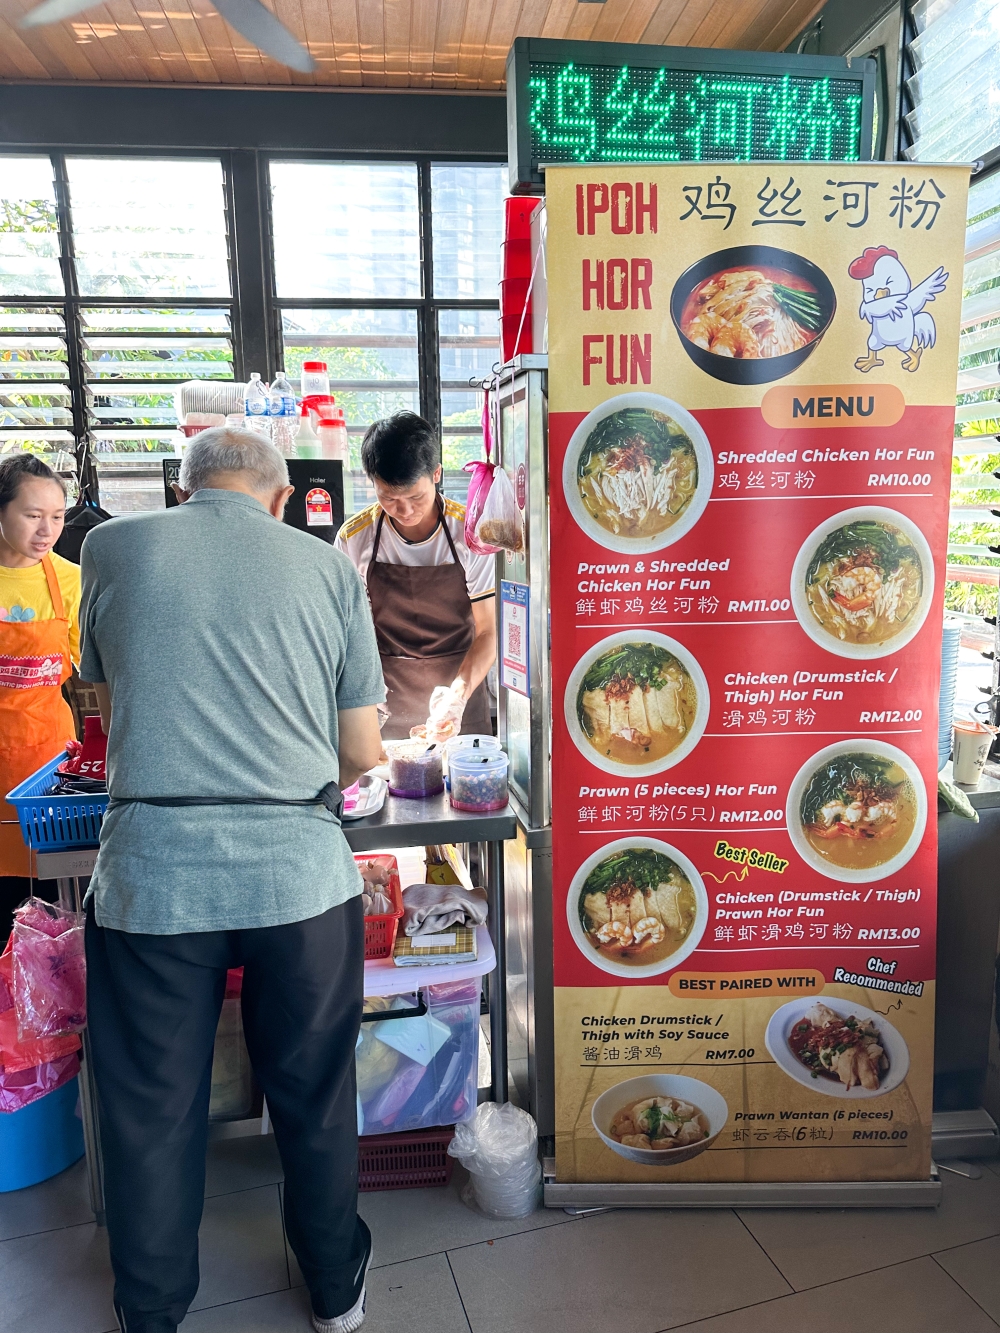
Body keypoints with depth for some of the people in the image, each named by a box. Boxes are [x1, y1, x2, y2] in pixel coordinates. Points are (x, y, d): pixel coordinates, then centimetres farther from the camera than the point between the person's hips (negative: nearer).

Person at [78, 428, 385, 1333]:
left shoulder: (112, 547, 4)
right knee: (314, 1096, 19)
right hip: (301, 874, 1)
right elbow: (363, 752, 4)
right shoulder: (329, 568, 3)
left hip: (150, 876, 0)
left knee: (152, 1110, 19)